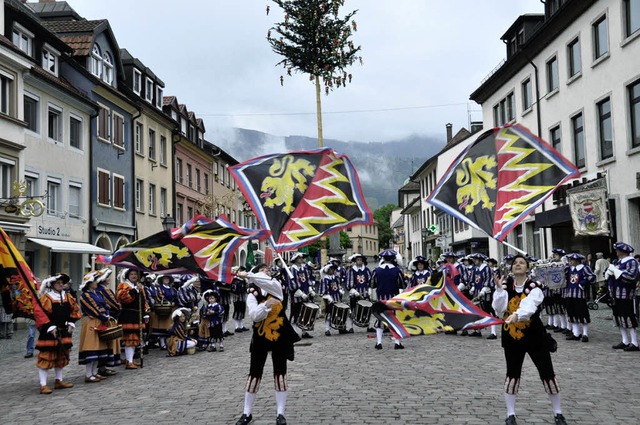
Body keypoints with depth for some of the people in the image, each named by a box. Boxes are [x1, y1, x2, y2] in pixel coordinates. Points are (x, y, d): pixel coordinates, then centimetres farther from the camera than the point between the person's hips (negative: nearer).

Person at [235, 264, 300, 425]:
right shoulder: (252, 295, -2)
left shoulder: (276, 287, 2)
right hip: (260, 337, -1)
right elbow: (254, 315, -17)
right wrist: (266, 305, -33)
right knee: (254, 374, 3)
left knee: (280, 374, 3)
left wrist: (247, 275, -25)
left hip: (280, 336, 1)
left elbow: (269, 281, -22)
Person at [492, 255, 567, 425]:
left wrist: (517, 315, -52)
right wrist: (499, 288, -23)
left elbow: (529, 306, -33)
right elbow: (499, 309, -13)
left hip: (534, 335, -2)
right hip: (511, 336, 2)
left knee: (548, 374, 4)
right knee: (512, 375, 8)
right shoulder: (505, 286, -2)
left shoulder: (534, 287, -13)